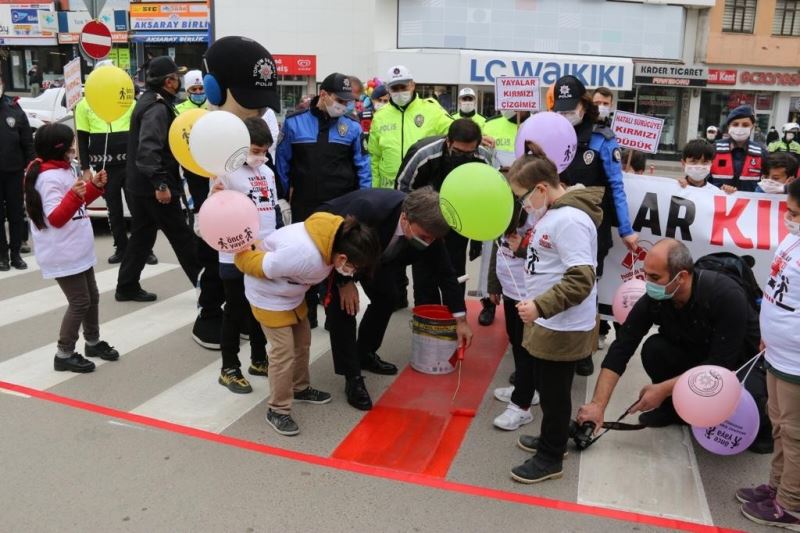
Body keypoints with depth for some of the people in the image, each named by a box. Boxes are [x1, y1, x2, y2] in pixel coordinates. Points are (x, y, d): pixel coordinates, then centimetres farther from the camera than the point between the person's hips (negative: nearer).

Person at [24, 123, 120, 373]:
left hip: (78, 251, 10)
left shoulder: (63, 171, 11)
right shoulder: (49, 178, -20)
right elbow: (55, 218, -25)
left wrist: (94, 186, 9)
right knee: (79, 302, -5)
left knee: (92, 297, 17)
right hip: (63, 255, -10)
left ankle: (93, 342, 34)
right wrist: (74, 195, -39)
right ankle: (64, 355, 7)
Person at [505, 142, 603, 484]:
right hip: (547, 322, 10)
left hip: (563, 327, -10)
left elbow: (582, 280, -28)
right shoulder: (550, 212, 5)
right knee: (543, 384, 23)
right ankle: (552, 439, 41)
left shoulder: (570, 220, -24)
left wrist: (540, 306, -30)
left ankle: (550, 458, 23)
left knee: (554, 392, 6)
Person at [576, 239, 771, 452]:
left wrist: (664, 389, -27)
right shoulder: (653, 300, -20)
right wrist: (598, 404, -27)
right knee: (654, 349, -23)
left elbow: (722, 363, -29)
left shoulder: (727, 295, -32)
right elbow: (620, 350, -20)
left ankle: (758, 422, 2)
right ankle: (674, 406, 4)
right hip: (697, 356, 4)